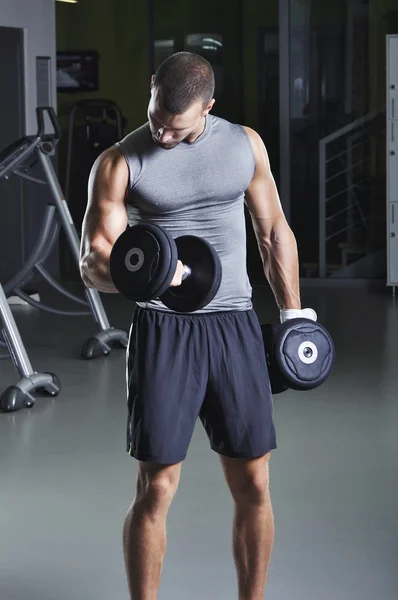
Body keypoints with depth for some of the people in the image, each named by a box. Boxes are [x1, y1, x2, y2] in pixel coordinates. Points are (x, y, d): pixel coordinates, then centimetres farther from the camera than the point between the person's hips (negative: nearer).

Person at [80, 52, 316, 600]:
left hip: (236, 326, 3)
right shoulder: (120, 163, -3)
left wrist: (293, 312, 12)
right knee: (156, 489, -2)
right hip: (163, 329, -2)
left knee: (254, 484, 4)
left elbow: (274, 231, 15)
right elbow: (92, 265, -6)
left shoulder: (245, 144, 6)